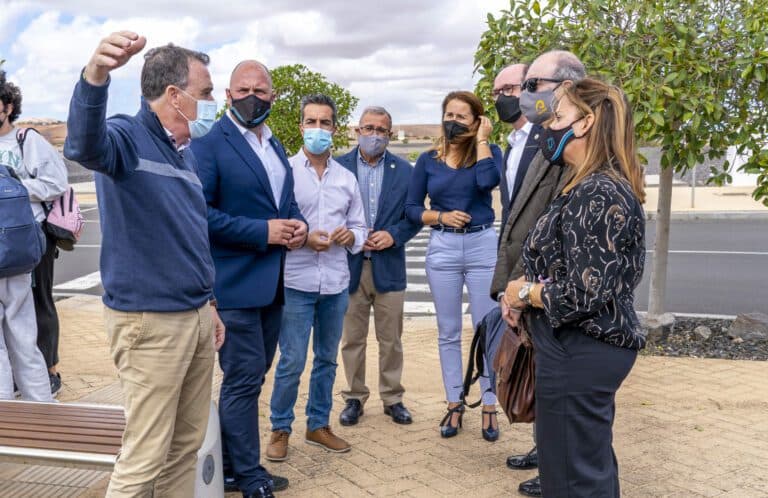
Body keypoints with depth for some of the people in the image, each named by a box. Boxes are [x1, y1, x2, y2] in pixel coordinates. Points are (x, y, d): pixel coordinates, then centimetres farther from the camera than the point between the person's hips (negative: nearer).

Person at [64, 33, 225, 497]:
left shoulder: (185, 151, 13)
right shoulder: (127, 137, -12)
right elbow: (85, 146, -38)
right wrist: (96, 75, -56)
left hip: (196, 316, 8)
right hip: (150, 321, -8)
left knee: (186, 446, 17)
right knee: (145, 457, 0)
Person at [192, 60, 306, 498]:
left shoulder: (276, 146, 15)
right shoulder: (211, 143, -10)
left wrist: (299, 224, 0)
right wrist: (262, 231, -20)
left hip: (273, 282, 8)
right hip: (235, 282, -8)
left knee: (252, 377, 15)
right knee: (244, 379, -1)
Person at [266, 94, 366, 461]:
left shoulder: (347, 178, 11)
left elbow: (359, 226, 14)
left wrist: (350, 235, -8)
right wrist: (302, 239, -18)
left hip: (337, 283, 5)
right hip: (296, 282, -4)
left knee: (327, 359, 14)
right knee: (291, 361, -1)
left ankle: (318, 425, 29)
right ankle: (280, 428, 18)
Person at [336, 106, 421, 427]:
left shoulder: (404, 171, 5)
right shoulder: (338, 167, 1)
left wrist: (393, 235, -11)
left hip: (389, 267, 1)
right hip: (349, 266, -1)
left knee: (391, 340, 10)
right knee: (352, 339, 9)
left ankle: (392, 398, 23)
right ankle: (354, 397, 23)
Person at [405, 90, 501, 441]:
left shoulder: (489, 151, 1)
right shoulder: (428, 160, 5)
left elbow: (488, 181, -22)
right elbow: (411, 208, 5)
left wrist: (481, 140, -12)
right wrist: (441, 216, -11)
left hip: (482, 246, -2)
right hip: (442, 249, 2)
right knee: (448, 332, 9)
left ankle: (489, 407, 15)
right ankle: (454, 405, 21)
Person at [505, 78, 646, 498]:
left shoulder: (597, 194, -21)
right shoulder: (601, 186, 12)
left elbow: (584, 293, -27)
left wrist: (526, 292, -10)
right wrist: (530, 290, 1)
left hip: (580, 352, -10)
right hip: (590, 346, 11)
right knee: (591, 463, 22)